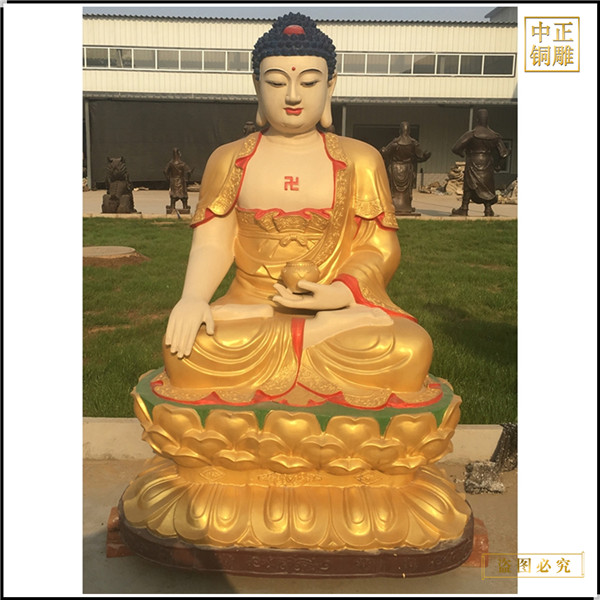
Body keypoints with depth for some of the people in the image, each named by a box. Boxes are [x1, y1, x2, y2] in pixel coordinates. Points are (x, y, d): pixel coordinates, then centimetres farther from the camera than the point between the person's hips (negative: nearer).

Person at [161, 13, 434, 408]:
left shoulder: (359, 160, 7)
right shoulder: (229, 160, 11)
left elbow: (380, 249, 4)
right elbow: (212, 244, 5)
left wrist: (340, 293, -16)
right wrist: (193, 298, -16)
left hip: (342, 302, -1)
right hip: (251, 302, 2)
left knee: (410, 350, -30)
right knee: (187, 348, -31)